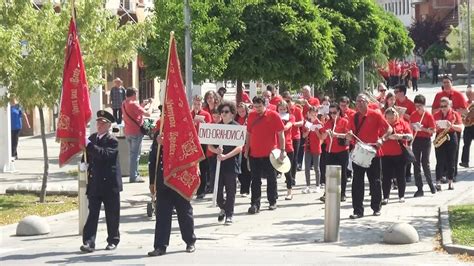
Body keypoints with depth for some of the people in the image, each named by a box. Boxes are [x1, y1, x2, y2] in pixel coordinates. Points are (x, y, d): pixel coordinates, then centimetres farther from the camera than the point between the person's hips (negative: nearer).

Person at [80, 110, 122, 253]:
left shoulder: (112, 141, -8)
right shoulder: (92, 138, 11)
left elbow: (105, 154, -26)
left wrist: (89, 145, -29)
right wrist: (84, 163, 1)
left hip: (109, 183, -4)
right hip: (94, 183, 4)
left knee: (112, 214, 7)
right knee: (92, 213, -3)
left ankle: (113, 240, 20)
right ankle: (88, 242, -9)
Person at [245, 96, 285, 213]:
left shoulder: (273, 115, -6)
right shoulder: (251, 116, 5)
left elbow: (280, 134, -5)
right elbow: (248, 133, 13)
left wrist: (282, 150, -9)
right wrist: (247, 149, 10)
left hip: (269, 153, -3)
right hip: (254, 154, 3)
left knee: (271, 178, 9)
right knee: (255, 180, 0)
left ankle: (272, 201, 22)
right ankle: (255, 204, 0)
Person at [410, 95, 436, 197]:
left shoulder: (429, 115, -6)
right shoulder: (413, 115, 6)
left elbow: (432, 130, -9)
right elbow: (410, 126, 16)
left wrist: (422, 128, -22)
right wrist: (413, 127, -7)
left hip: (426, 140, -4)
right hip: (416, 140, 4)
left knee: (425, 163, -7)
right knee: (416, 164, 1)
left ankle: (431, 184, 13)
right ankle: (419, 189, 5)